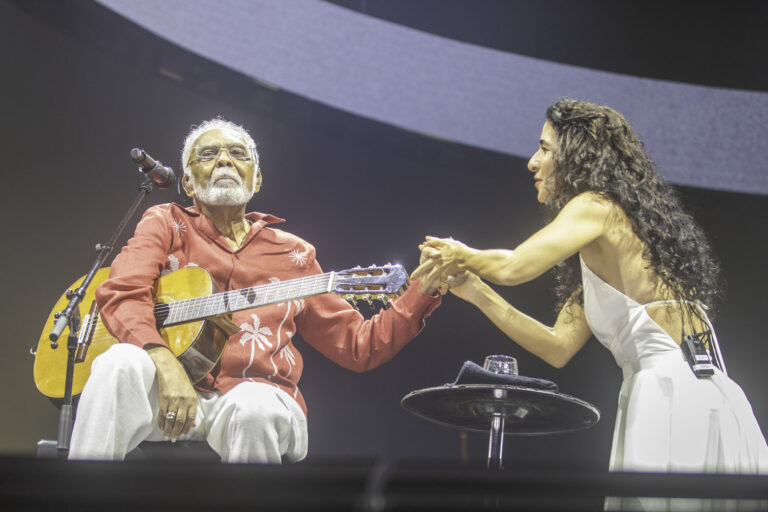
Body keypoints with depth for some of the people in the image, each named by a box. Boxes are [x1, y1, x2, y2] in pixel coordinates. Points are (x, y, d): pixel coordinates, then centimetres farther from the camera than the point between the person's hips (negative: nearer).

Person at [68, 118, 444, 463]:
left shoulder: (292, 254, 21)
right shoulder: (167, 224, 16)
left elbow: (359, 346, 20)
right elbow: (121, 292, -5)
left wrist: (423, 291, 5)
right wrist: (163, 360, -25)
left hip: (256, 394, 1)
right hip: (173, 391, 0)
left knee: (251, 407, -36)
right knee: (122, 363, -33)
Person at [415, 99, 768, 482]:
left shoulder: (599, 206, -4)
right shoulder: (599, 260, 24)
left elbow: (514, 268, -17)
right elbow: (559, 348, 17)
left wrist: (460, 255, 5)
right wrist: (476, 293, 15)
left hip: (675, 390, -9)